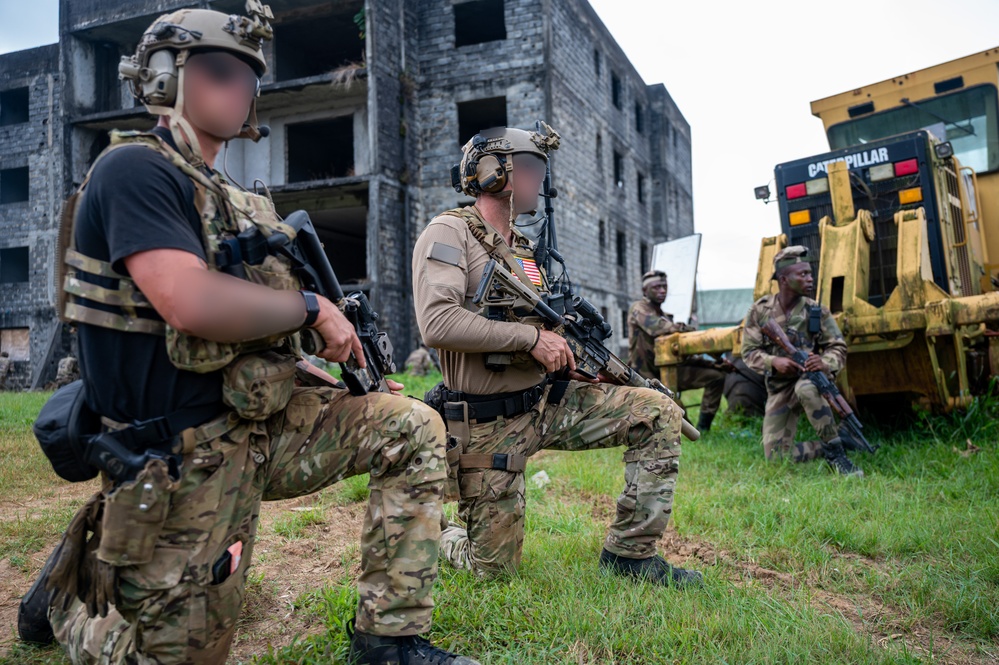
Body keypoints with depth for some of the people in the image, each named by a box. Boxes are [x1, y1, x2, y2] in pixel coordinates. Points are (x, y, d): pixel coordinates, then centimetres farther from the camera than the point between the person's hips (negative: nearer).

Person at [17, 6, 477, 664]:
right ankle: (72, 583, 33)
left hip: (263, 421, 8)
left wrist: (309, 374, 5)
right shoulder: (134, 170, -13)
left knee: (414, 430, -3)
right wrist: (312, 307, -15)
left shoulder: (228, 198, 14)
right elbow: (189, 303, -29)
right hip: (188, 454, -8)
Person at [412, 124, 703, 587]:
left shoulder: (524, 249, 14)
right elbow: (437, 323, -27)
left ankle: (629, 551, 2)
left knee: (659, 414, -7)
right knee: (493, 568, 0)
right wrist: (531, 337, -23)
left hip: (548, 401, 7)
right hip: (489, 424, -7)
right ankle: (441, 535, 34)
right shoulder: (449, 233, -12)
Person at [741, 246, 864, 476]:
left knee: (806, 389, -42)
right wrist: (773, 361, -25)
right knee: (776, 458, -7)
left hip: (808, 378, -1)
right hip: (778, 389, 2)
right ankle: (827, 446, 15)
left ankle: (835, 452, -26)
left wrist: (826, 364, -27)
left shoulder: (816, 311, -5)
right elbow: (749, 352, -4)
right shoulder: (760, 310, -4)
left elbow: (838, 347, -3)